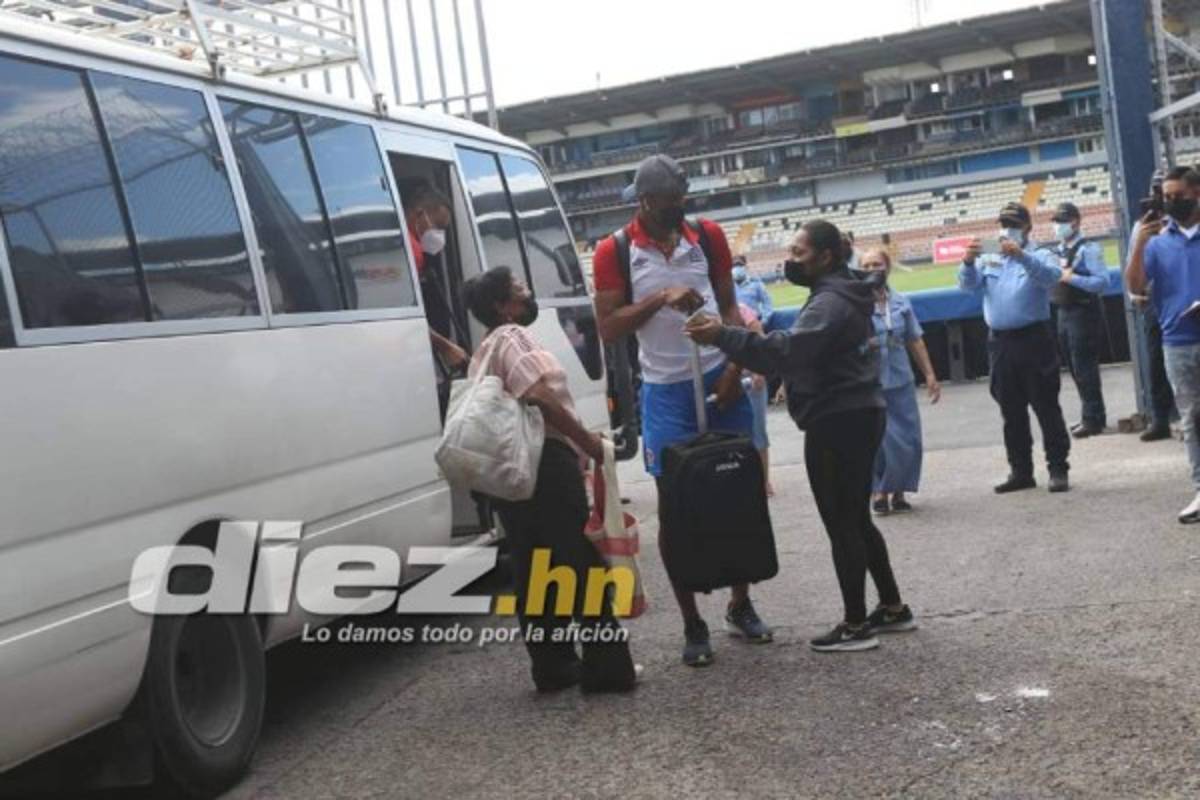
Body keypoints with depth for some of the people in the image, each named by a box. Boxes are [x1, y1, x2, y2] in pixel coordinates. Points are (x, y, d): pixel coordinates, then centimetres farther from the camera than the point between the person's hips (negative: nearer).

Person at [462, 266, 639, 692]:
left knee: (533, 573, 10)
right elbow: (538, 396, -21)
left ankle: (552, 667, 13)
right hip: (543, 462, -10)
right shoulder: (512, 337, -7)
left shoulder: (485, 352, 24)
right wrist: (587, 440, -15)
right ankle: (606, 667, -4)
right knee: (581, 565, -6)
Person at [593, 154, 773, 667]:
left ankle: (740, 606, 26)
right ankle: (692, 625, 12)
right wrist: (661, 298, -23)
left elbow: (729, 305, 6)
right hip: (666, 392, -3)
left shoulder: (707, 236, 3)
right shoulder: (614, 252, -6)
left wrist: (734, 367, -7)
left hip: (720, 379, 3)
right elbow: (607, 327, -10)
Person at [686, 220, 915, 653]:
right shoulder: (841, 294, 18)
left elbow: (787, 349, -32)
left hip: (837, 423, -11)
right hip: (855, 416, 11)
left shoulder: (830, 302, -17)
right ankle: (893, 607, 25)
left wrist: (723, 335, -34)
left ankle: (856, 625, 1)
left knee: (840, 524, -5)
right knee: (857, 520, 18)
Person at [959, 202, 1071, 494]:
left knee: (1046, 408, -2)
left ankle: (1058, 469, 2)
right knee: (1011, 413, 8)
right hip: (1000, 343, 4)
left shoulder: (1038, 258, 4)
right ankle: (1021, 471, 15)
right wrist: (968, 262, -23)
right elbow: (969, 284, -1)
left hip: (1034, 340, -4)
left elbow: (1052, 276, -17)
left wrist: (1022, 255, -32)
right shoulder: (989, 261, 15)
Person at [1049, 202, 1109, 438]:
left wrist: (1072, 278, -24)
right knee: (1075, 368, 15)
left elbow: (1102, 282, -22)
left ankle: (1093, 419, 4)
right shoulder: (1058, 251, 13)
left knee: (1084, 367, -5)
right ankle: (1091, 416, 25)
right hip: (1064, 313, 9)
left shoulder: (1088, 249, -13)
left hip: (1084, 314, -9)